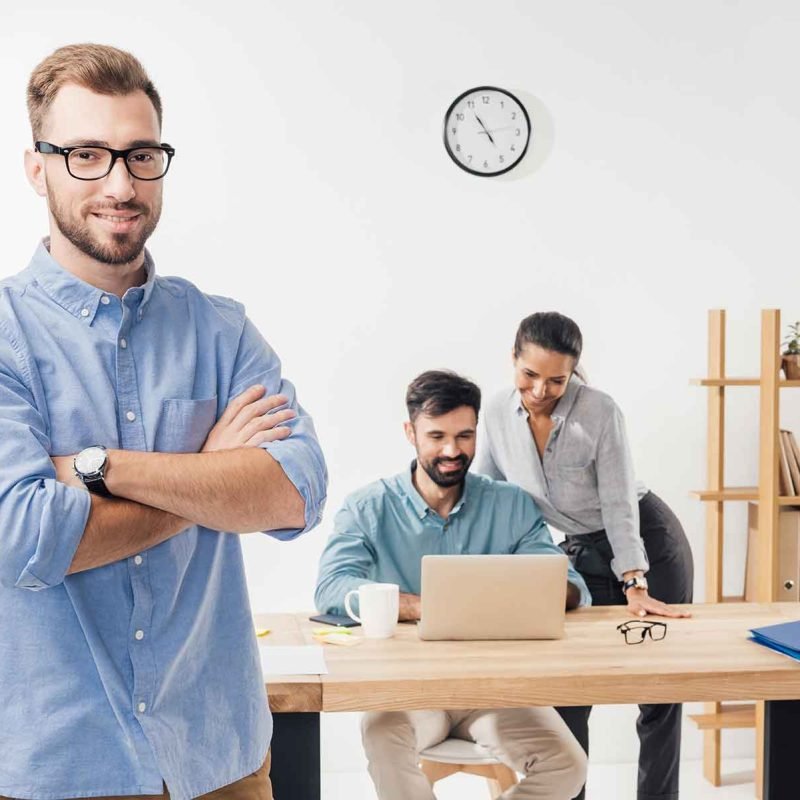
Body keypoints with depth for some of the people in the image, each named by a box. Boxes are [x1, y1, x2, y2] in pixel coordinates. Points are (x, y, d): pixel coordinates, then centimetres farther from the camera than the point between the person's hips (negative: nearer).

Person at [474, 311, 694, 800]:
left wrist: (636, 587, -26)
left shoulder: (600, 411, -23)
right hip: (584, 553, 4)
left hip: (649, 545, -4)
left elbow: (619, 505, -21)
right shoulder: (499, 413, -10)